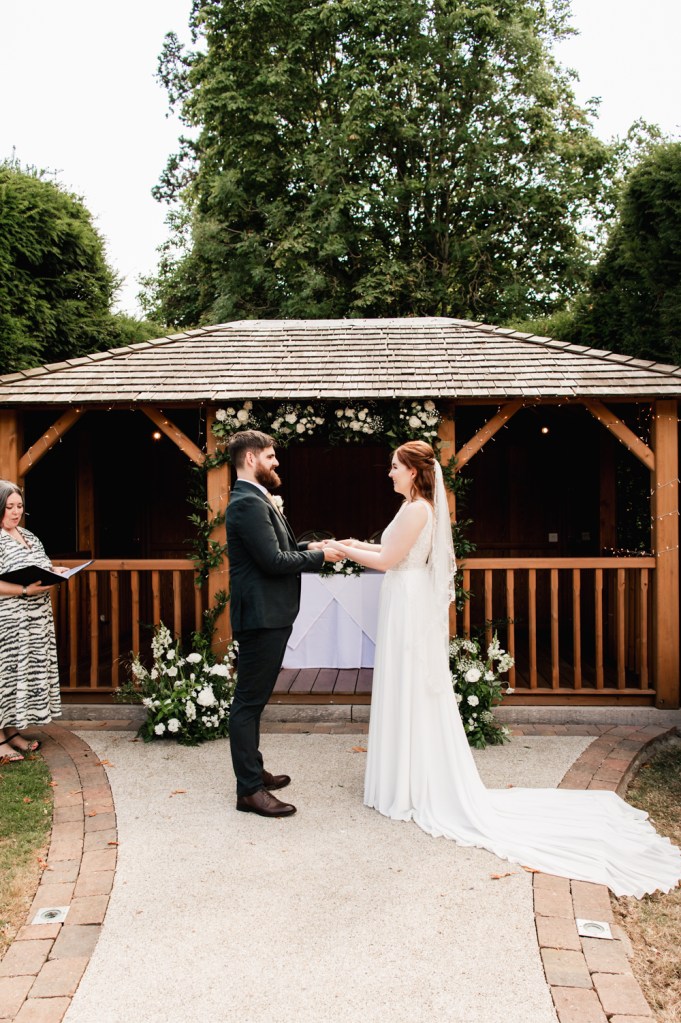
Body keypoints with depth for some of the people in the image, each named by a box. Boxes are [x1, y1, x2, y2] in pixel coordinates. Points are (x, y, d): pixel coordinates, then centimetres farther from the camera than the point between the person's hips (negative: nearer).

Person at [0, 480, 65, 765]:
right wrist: (26, 590, -27)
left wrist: (54, 573, 2)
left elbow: (42, 567, 22)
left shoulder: (27, 535, 14)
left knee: (29, 672, 12)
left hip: (35, 621, 8)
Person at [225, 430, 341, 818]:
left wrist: (306, 547, 5)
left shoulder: (256, 499, 16)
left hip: (270, 614, 11)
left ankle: (253, 770, 32)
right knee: (250, 701, -3)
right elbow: (274, 561, -23)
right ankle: (249, 790, 4)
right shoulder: (248, 503, -18)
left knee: (254, 698, 19)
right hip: (261, 615, -11)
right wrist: (319, 556, -11)